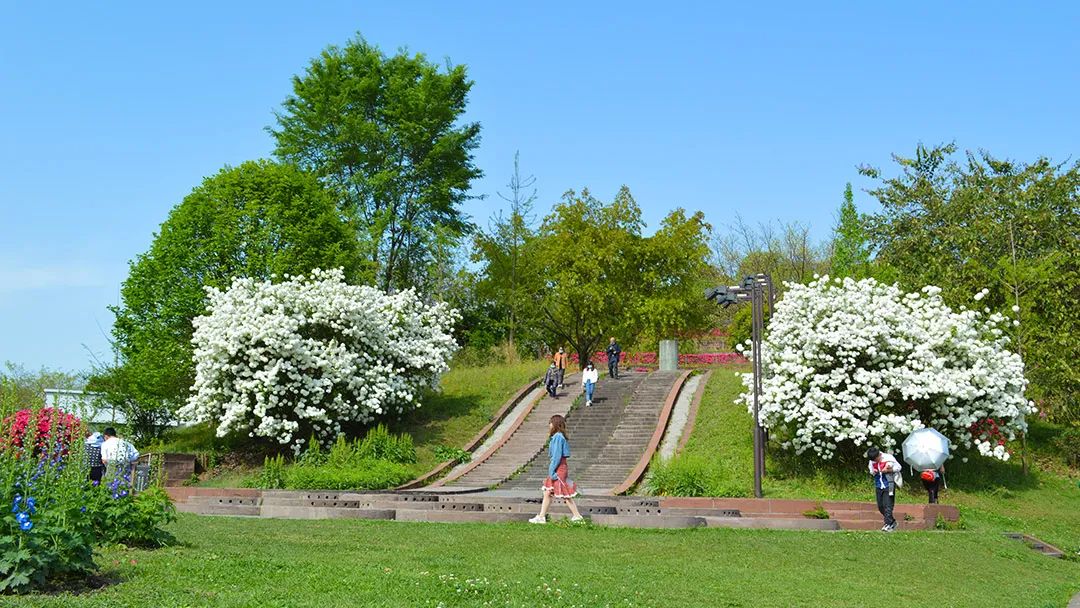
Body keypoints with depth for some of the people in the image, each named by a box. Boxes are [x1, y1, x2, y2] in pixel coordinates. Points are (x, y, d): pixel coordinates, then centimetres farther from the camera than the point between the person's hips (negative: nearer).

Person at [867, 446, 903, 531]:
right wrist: (873, 472, -7)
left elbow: (898, 467, -3)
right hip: (879, 487, 5)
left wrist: (888, 470, -18)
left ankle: (888, 524, -10)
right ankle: (892, 522, 22)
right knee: (880, 507, 8)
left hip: (888, 486, -5)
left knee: (887, 506, -11)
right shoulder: (872, 462, 3)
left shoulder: (888, 458, -10)